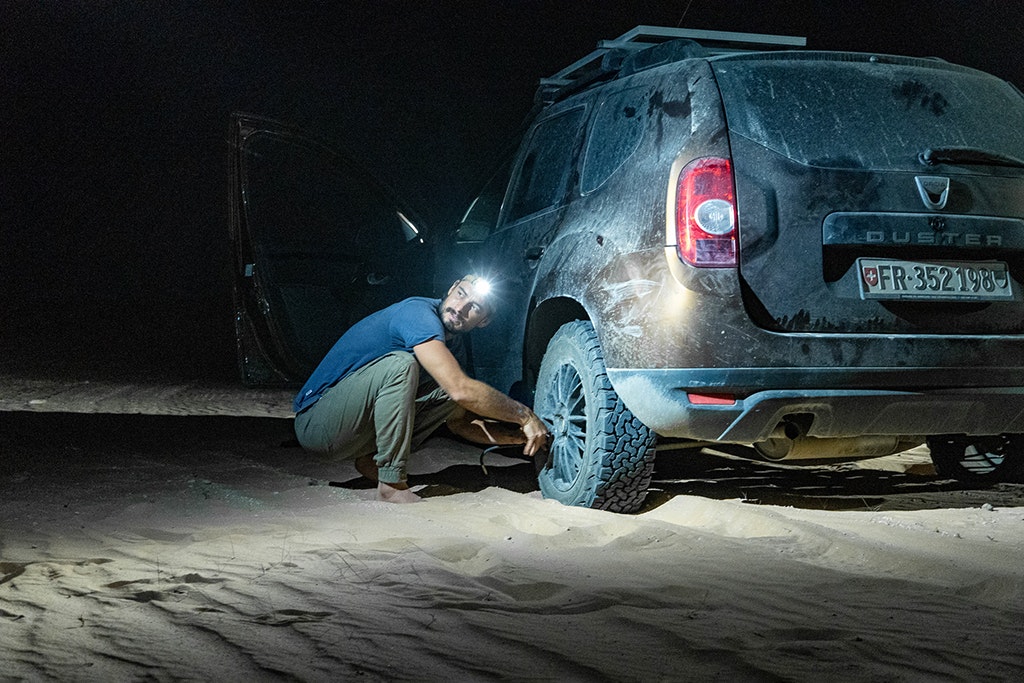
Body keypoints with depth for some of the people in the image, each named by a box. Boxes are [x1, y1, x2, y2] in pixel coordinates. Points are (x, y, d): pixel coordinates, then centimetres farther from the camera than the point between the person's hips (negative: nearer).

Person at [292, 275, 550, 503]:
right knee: (400, 364, -31)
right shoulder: (418, 313, -20)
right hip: (315, 422, -8)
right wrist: (525, 416, -19)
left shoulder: (453, 343, 8)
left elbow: (460, 422, 14)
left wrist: (520, 435, 0)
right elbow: (462, 390, -29)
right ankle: (392, 483, -23)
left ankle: (372, 460, -1)